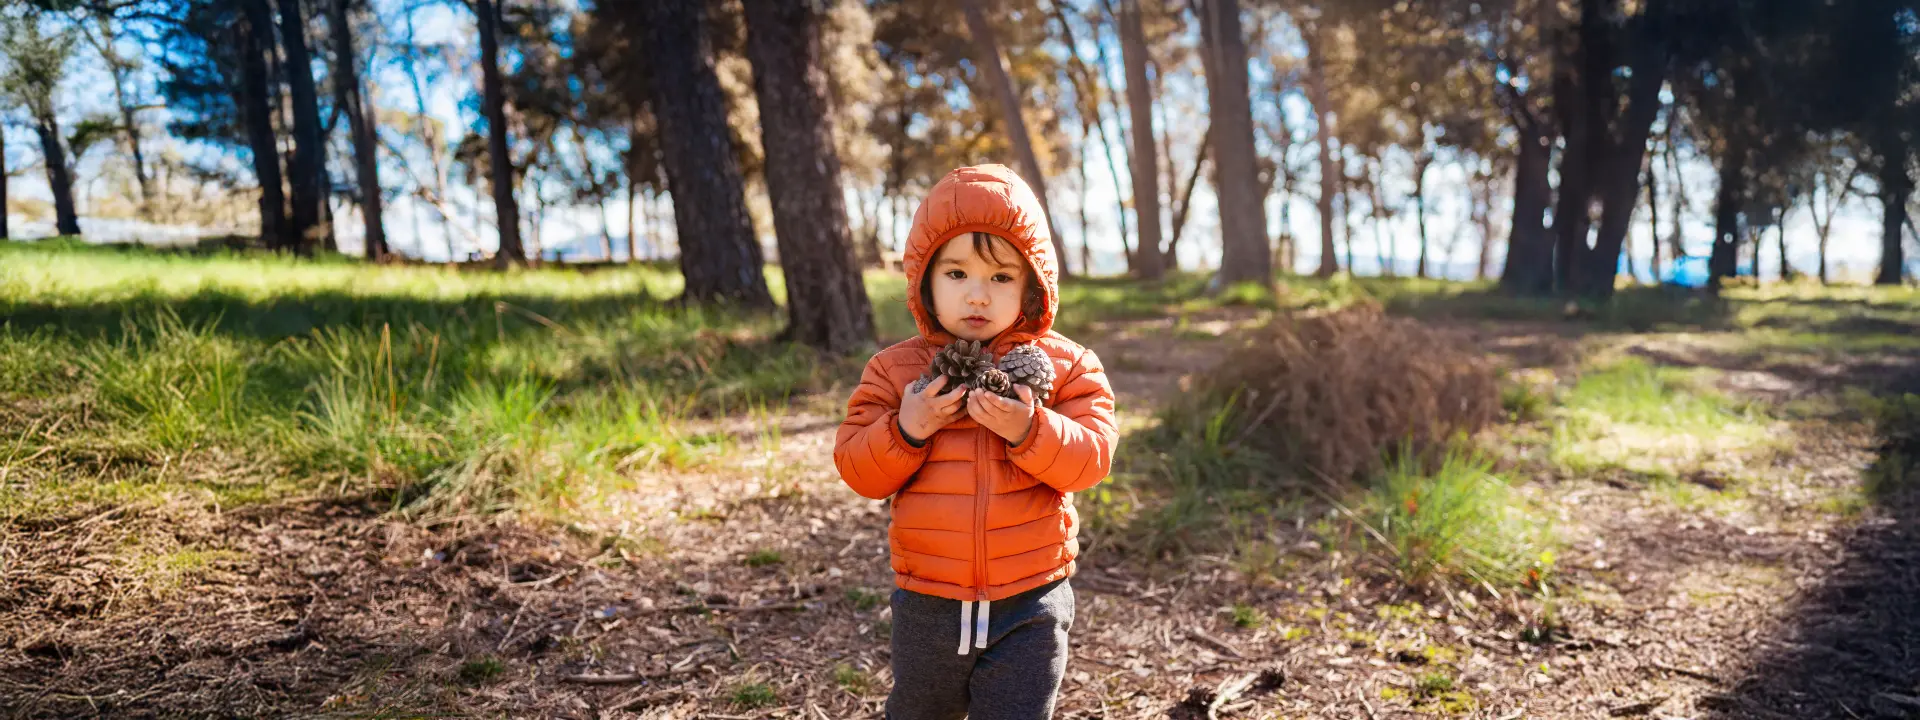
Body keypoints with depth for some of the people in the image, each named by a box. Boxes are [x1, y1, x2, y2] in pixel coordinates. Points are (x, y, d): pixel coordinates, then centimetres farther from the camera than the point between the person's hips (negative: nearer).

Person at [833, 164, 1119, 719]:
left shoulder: (1064, 365, -5)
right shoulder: (895, 370, -3)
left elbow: (1091, 458, -12)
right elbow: (856, 469, -5)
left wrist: (1030, 430, -29)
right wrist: (906, 430, -23)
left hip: (1030, 606, -1)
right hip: (927, 605, 2)